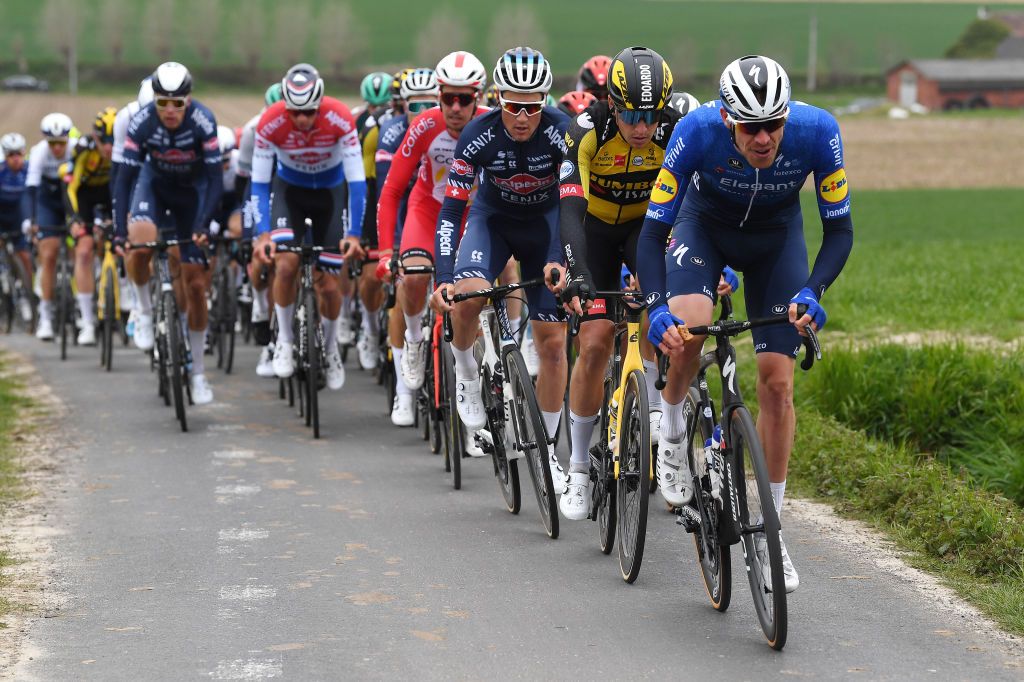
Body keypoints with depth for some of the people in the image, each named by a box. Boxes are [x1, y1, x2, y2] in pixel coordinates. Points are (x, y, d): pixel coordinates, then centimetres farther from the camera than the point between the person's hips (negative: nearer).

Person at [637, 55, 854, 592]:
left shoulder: (817, 131, -32)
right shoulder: (697, 132, -35)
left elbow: (839, 229, -22)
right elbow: (653, 231, -29)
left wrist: (812, 291, -39)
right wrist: (656, 308, -44)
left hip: (776, 236, 1)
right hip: (704, 224, -1)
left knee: (777, 382, -6)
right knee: (687, 326, -32)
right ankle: (672, 432, 0)